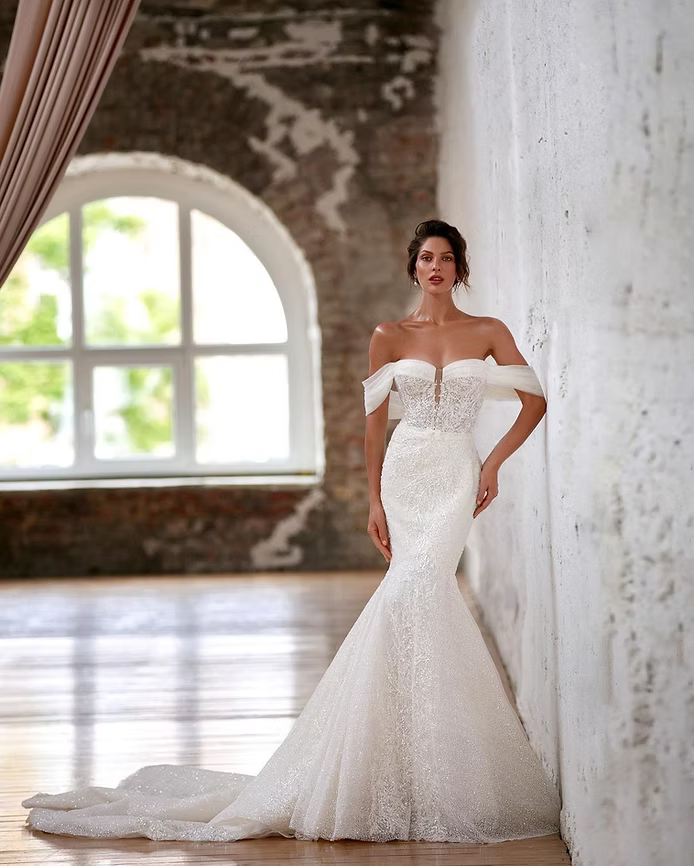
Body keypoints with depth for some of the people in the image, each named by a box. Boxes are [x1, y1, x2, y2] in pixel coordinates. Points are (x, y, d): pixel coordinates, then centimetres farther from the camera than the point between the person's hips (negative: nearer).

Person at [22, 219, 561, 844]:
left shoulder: (488, 333, 7)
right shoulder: (390, 337, 10)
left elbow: (535, 401, 10)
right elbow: (376, 421, 10)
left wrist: (494, 464, 1)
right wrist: (374, 501, 4)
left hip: (454, 476, -1)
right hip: (404, 472, 2)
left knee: (412, 593, -20)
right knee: (428, 598, -7)